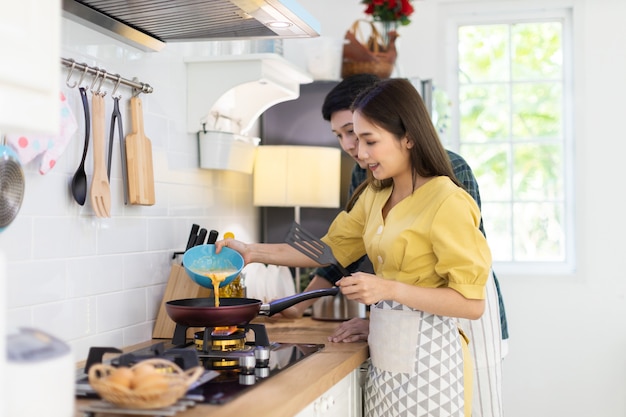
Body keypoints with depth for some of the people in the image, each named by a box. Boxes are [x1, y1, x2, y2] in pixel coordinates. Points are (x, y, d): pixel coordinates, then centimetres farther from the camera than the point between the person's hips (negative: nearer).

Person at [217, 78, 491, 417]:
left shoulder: (447, 202, -16)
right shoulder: (376, 195, 8)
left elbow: (472, 303, -18)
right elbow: (332, 247, 17)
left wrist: (390, 289, -25)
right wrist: (253, 252, 11)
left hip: (426, 356, -7)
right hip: (385, 351, 7)